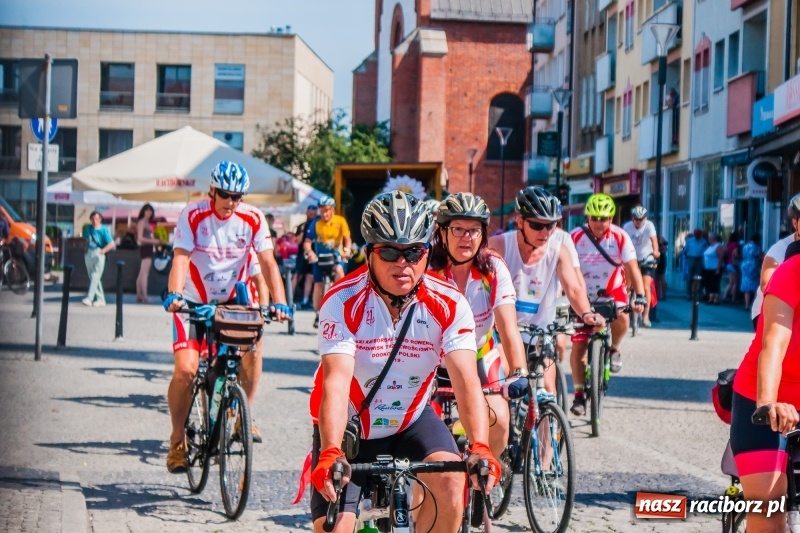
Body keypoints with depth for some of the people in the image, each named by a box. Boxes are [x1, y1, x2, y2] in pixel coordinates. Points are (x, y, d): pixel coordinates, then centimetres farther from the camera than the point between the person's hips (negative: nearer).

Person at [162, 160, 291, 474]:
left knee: (252, 343, -24)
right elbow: (181, 259, -25)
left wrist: (278, 302, -29)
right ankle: (177, 439, 2)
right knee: (186, 370, -16)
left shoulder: (252, 219, -10)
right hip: (193, 302, -2)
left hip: (231, 301, 2)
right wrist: (174, 294, -43)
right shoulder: (193, 216, -15)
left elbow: (268, 263, -14)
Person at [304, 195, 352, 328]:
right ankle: (318, 315, 8)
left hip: (336, 255, -1)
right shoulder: (315, 223, -10)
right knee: (318, 284, -4)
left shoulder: (340, 221, -9)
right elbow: (307, 242, -14)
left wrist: (347, 249, -34)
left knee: (339, 271, -33)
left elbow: (347, 238, -13)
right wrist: (310, 252, -35)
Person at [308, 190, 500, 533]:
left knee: (451, 479, -26)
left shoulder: (449, 305, -17)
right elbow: (336, 383, -35)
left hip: (411, 421, 1)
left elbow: (467, 380, -27)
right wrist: (331, 453, -50)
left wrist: (479, 448, -44)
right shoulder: (342, 303, -23)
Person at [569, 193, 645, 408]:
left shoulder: (620, 237, -15)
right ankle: (579, 394, 6)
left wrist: (640, 296, -32)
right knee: (578, 345, -6)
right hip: (584, 296, 0)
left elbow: (632, 267, -20)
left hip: (612, 292, 0)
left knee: (622, 318, -32)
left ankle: (614, 349, 1)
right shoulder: (575, 237, -17)